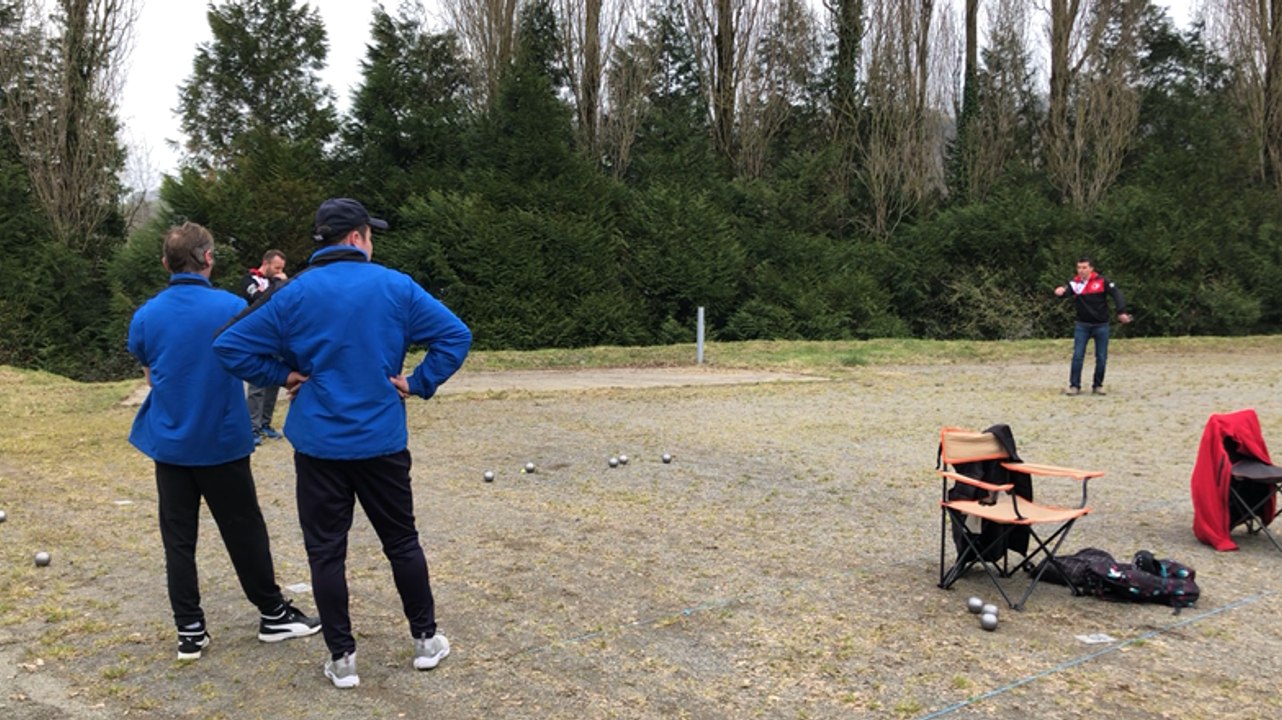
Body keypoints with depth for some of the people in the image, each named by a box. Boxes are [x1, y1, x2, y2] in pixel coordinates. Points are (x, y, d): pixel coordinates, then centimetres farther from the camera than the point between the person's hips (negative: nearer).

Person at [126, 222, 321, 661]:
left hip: (170, 444, 2)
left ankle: (190, 631, 12)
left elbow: (150, 376, 10)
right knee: (245, 533, 10)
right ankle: (273, 614, 22)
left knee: (178, 540, 9)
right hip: (223, 443, -2)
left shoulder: (145, 316, -3)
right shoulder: (232, 307, -12)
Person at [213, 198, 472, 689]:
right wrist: (419, 383, -2)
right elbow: (455, 336, -8)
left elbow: (230, 347, -5)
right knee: (402, 541, 15)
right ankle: (426, 639, 24)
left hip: (319, 444, 0)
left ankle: (341, 658, 14)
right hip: (382, 442, 0)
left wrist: (283, 376, 4)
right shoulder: (396, 287, -4)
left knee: (326, 551, 9)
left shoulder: (295, 294, -3)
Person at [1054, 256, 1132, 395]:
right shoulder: (1075, 283, -2)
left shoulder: (1102, 281, -8)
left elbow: (1116, 294, -11)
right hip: (1082, 326, 1)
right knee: (1077, 356, -6)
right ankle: (1074, 386, 1)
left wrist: (1121, 312, -23)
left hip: (1101, 326, -1)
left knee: (1101, 358, 5)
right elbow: (1066, 291, -18)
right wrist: (1061, 291, -43)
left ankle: (1098, 385, 19)